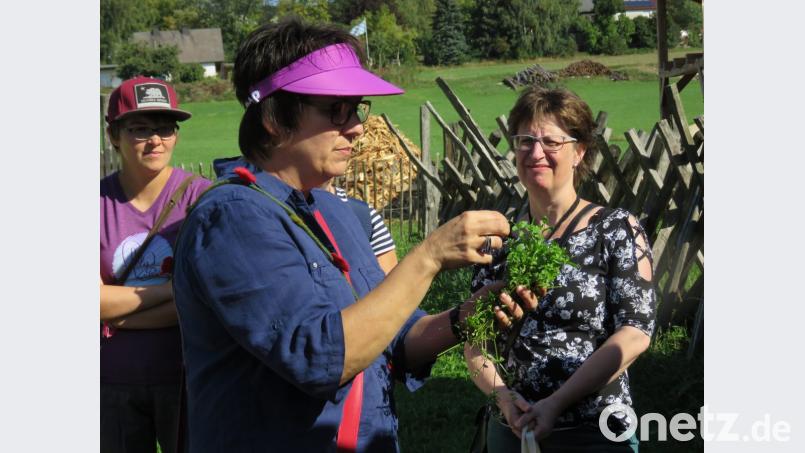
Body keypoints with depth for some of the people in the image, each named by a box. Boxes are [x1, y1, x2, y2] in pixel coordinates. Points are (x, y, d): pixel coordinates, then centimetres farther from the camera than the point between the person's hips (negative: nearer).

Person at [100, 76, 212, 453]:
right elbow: (99, 300, -10)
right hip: (113, 383, 2)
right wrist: (172, 288, -15)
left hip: (186, 378, -2)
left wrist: (121, 318, -12)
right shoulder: (101, 202, -1)